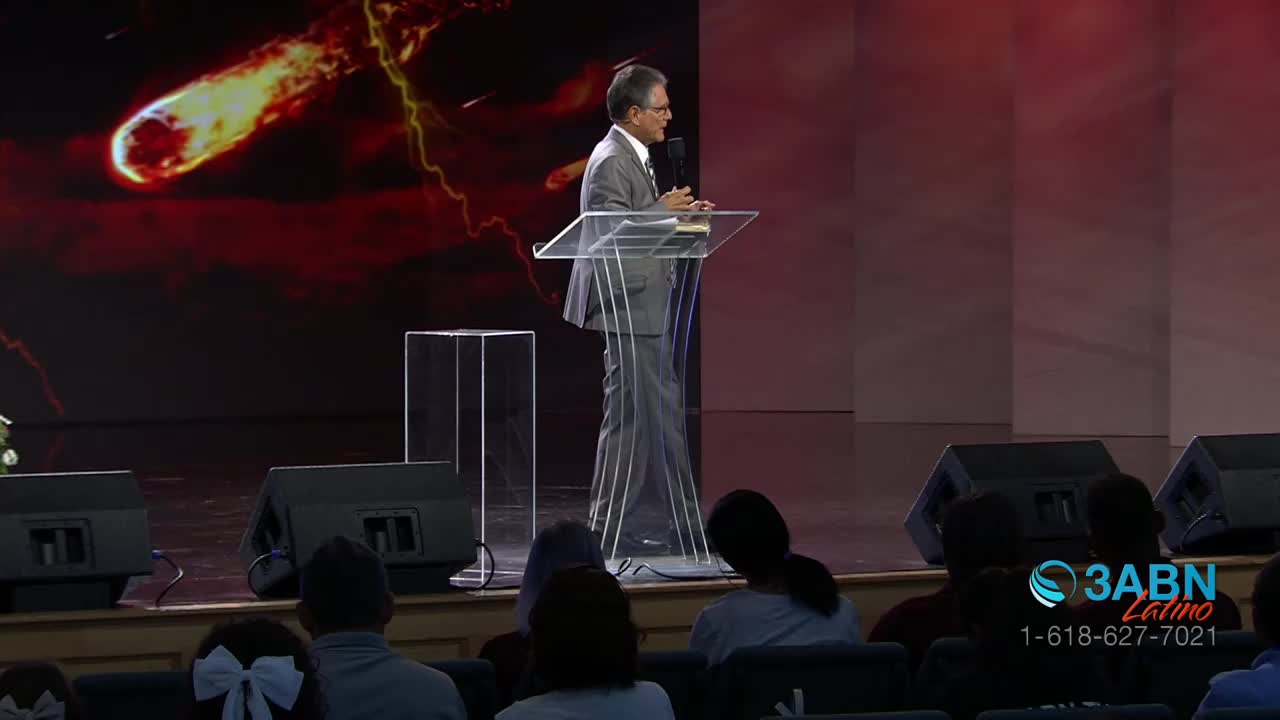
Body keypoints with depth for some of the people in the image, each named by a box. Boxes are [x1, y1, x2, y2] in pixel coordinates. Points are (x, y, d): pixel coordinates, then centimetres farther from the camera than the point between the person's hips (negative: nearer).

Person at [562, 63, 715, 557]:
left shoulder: (634, 158, 16)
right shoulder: (612, 162, -16)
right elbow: (608, 230, -23)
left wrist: (680, 216, 10)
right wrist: (662, 211, -17)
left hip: (646, 309, 11)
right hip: (627, 310, -11)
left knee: (664, 418, 12)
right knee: (630, 418, -6)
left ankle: (682, 528, 17)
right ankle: (608, 531, -1)